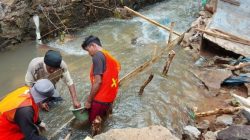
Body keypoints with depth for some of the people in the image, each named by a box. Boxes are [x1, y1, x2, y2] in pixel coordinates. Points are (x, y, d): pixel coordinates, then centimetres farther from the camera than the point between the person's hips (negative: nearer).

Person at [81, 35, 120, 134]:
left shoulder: (97, 56, -13)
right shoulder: (110, 57, 13)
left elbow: (98, 81, -20)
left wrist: (89, 100, -11)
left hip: (100, 99, -8)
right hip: (109, 98, 9)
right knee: (101, 122, 20)